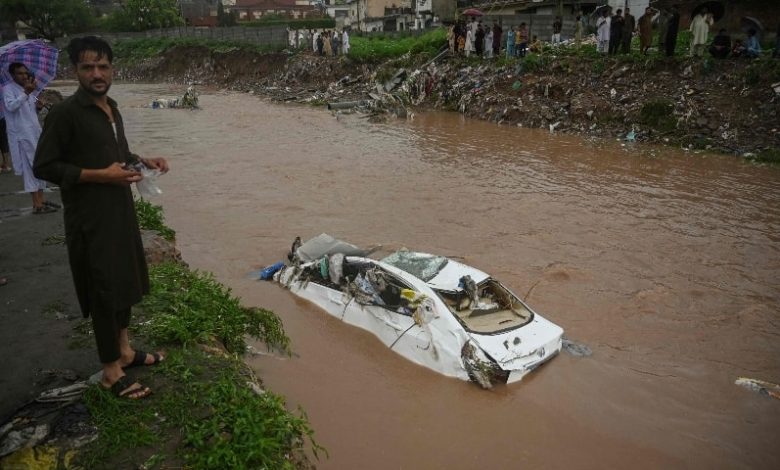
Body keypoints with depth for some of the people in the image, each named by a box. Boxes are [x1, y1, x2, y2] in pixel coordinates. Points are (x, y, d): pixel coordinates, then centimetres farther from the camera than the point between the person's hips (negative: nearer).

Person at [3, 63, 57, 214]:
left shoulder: (28, 90, 17)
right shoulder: (8, 89, -8)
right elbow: (11, 106, -26)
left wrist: (38, 106, 5)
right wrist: (26, 93, -33)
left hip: (35, 132, 8)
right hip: (22, 135, -8)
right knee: (31, 167, -9)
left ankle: (41, 199, 19)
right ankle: (37, 204, -8)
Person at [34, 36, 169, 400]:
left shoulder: (111, 110, 11)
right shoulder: (66, 113, -14)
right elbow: (44, 167, -15)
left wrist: (143, 161, 7)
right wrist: (100, 175, -21)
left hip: (120, 210, 8)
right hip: (90, 218, -8)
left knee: (124, 280, 17)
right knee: (103, 289, -2)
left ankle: (124, 350, 34)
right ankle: (111, 372, 12)